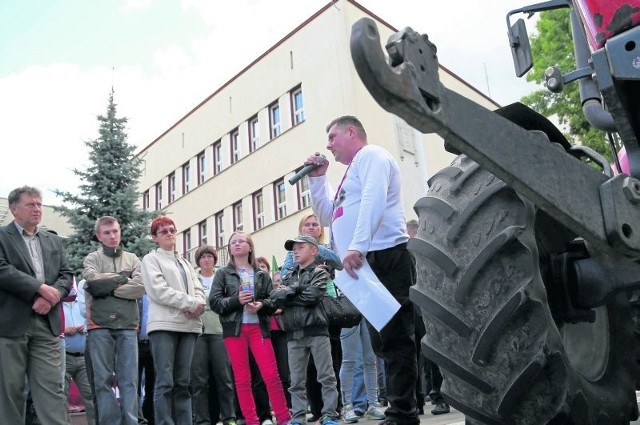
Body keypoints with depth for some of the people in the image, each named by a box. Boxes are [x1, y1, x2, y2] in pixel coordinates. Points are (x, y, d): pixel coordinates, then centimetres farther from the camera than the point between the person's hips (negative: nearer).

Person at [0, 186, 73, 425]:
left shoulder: (54, 241, 18)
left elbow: (66, 275, 12)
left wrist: (52, 295, -8)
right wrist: (41, 287, -16)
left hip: (46, 323, 4)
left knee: (52, 387, 0)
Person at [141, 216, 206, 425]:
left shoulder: (185, 262, 25)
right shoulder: (151, 259, 7)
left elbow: (198, 290, 15)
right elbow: (159, 290, -8)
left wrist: (197, 305, -9)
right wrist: (191, 303, -11)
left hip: (188, 325, 5)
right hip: (164, 325, -5)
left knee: (183, 382, 5)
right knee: (165, 382, -9)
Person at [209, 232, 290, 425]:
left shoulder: (262, 274, 11)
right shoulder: (222, 273, 8)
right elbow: (214, 302, 0)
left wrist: (261, 305, -13)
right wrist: (236, 300, -15)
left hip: (259, 327, 0)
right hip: (234, 329, 0)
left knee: (272, 375, -4)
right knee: (242, 378, 3)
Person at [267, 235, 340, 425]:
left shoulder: (319, 273, 4)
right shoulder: (287, 278, 18)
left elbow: (312, 296, -12)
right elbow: (274, 299, 3)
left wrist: (287, 295, -1)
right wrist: (296, 289, -9)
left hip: (316, 330, -4)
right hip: (294, 334, 4)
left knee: (326, 377, -1)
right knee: (296, 381, 6)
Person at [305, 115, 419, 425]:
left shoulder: (371, 155, 1)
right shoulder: (351, 173, 28)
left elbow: (373, 200, -17)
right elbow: (326, 217, 30)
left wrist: (357, 246, -28)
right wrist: (317, 179, 21)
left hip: (385, 259, -10)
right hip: (366, 264, 10)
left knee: (395, 339, -10)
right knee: (385, 341, 9)